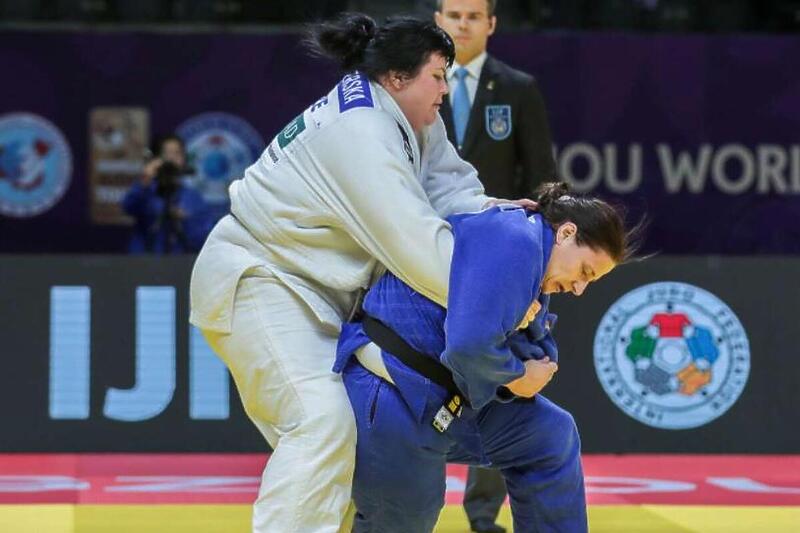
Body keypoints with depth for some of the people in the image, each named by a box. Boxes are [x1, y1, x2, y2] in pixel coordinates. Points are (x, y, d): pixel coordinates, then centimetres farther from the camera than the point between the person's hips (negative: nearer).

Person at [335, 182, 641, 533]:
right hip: (388, 398, -10)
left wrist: (535, 365, -7)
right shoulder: (514, 240, -20)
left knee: (551, 439, 15)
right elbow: (470, 345, -31)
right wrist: (515, 376, -13)